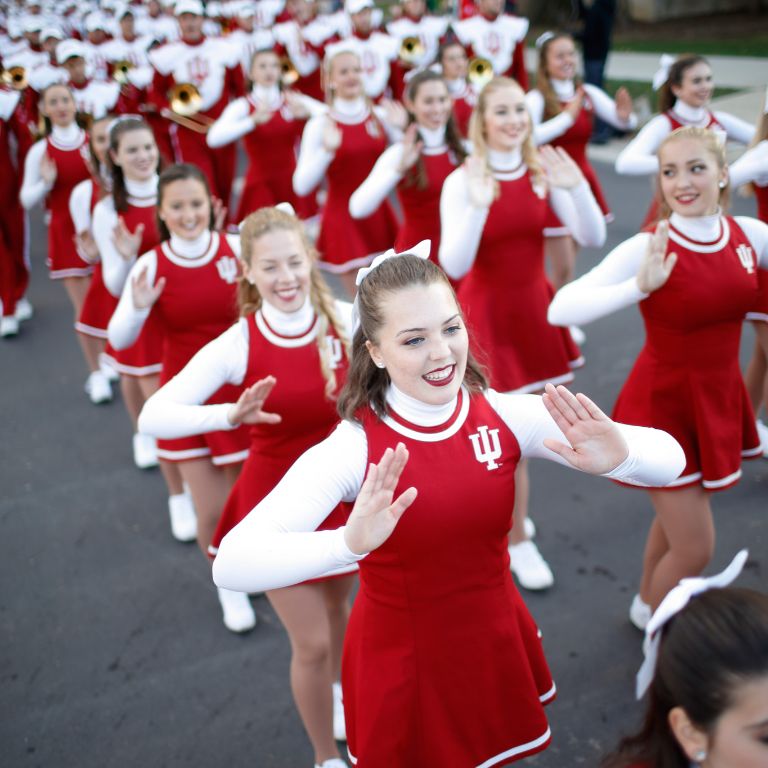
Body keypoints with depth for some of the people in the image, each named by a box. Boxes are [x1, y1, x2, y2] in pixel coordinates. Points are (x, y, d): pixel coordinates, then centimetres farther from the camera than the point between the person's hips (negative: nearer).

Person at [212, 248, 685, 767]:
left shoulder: (504, 416, -14)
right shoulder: (352, 447, -24)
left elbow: (669, 462, -15)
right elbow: (231, 564, -36)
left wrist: (619, 459, -38)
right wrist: (349, 543, -52)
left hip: (498, 649, 3)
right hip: (403, 667, -3)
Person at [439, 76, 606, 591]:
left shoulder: (544, 171, -4)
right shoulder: (462, 181, -15)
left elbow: (593, 238, -10)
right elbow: (454, 266, -24)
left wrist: (577, 189, -26)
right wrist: (478, 205, -35)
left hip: (536, 306, 5)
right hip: (487, 311, -4)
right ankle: (518, 542, 18)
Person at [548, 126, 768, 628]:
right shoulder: (649, 248, -22)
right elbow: (561, 309, -33)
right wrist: (640, 287, -45)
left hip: (720, 400, 5)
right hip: (663, 405, -5)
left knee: (679, 518, 22)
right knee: (696, 549, 1)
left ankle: (646, 605, 50)